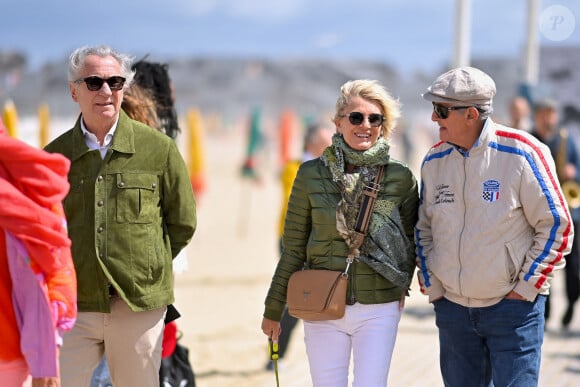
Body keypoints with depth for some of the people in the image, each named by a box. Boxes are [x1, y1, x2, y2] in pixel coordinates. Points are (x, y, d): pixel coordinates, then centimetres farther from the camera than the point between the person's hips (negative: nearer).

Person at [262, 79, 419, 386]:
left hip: (379, 310, -1)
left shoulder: (400, 178, -2)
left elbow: (410, 240, 12)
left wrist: (401, 286, 5)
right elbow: (293, 248, 4)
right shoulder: (311, 175, -1)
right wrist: (273, 310, 7)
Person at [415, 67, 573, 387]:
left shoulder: (521, 154, -12)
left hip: (513, 306, -5)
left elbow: (556, 227, -8)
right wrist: (432, 287, 5)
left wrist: (526, 287, -10)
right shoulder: (434, 160, 4)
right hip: (452, 309, 5)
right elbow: (423, 229, 14)